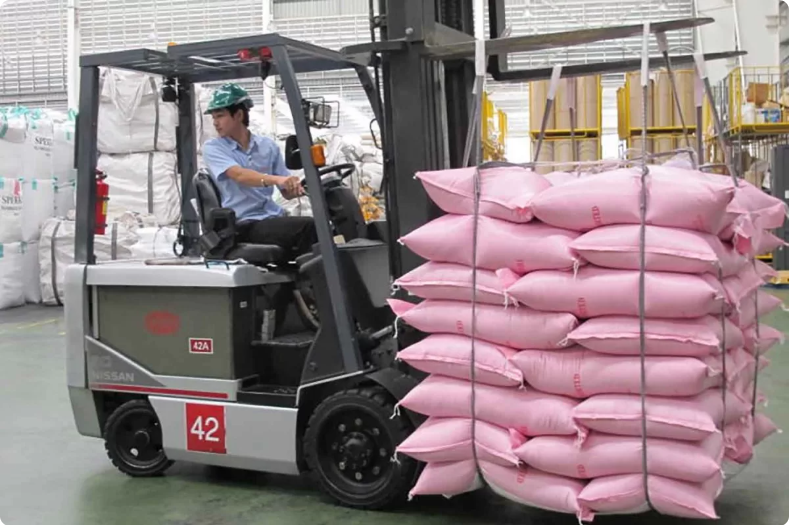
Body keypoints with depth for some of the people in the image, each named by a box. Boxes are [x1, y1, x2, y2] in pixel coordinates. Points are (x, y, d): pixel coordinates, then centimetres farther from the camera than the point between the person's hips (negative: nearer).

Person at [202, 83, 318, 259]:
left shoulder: (268, 146, 14)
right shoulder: (213, 148, 4)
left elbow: (287, 192, 13)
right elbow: (239, 175, -16)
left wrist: (297, 186, -12)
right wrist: (275, 179, -33)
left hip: (273, 218, 4)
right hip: (245, 225, -4)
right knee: (308, 227, -29)